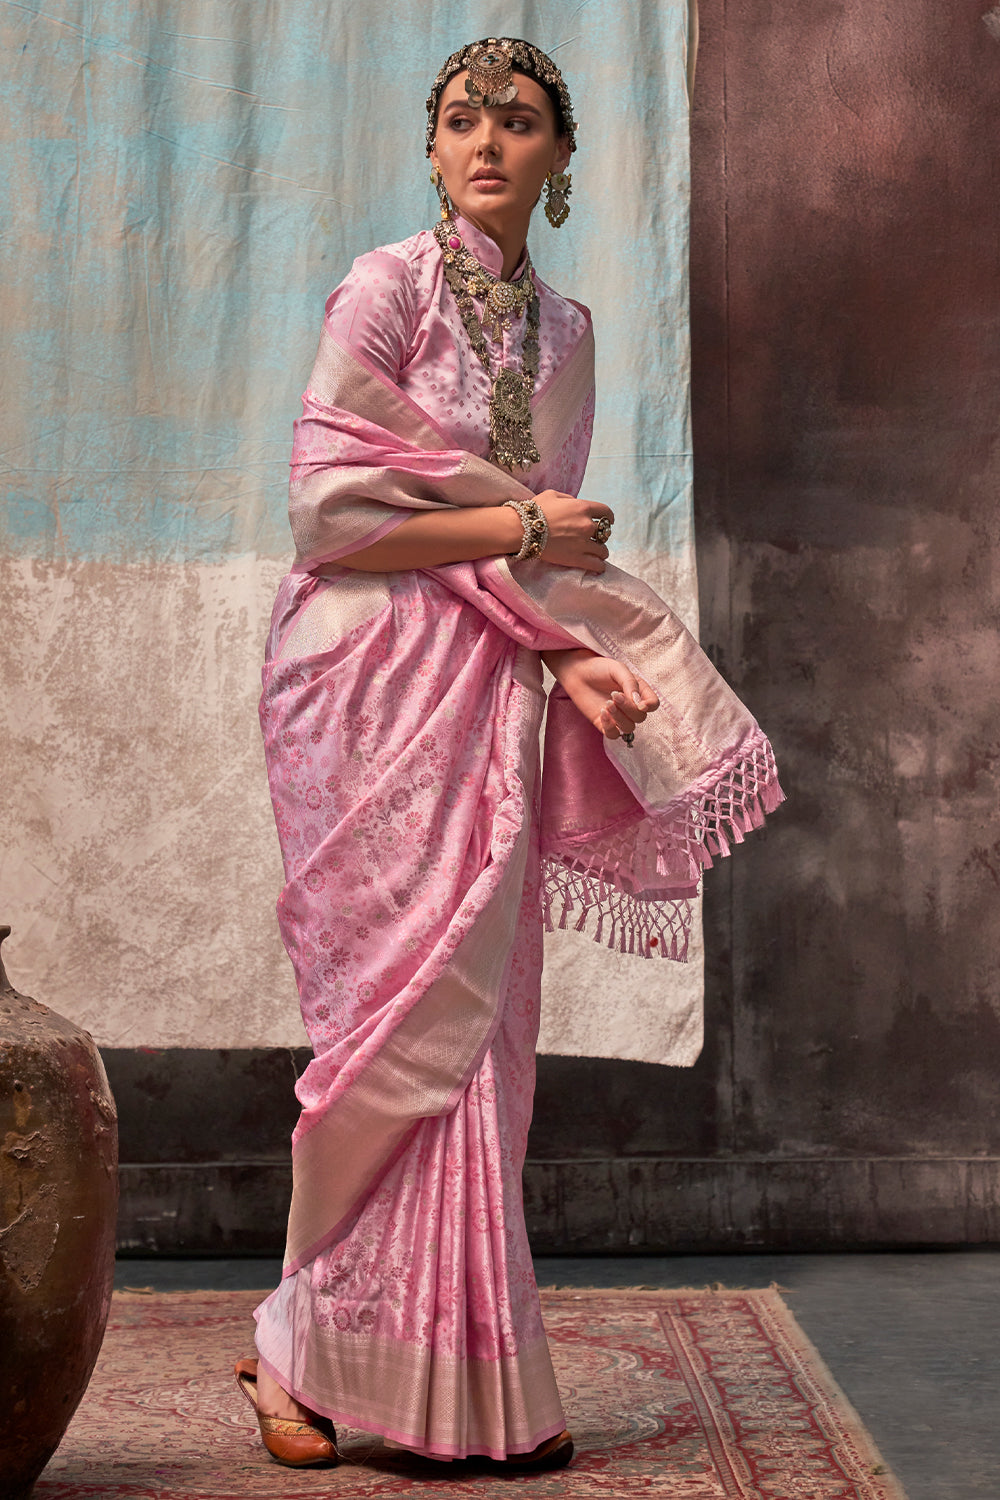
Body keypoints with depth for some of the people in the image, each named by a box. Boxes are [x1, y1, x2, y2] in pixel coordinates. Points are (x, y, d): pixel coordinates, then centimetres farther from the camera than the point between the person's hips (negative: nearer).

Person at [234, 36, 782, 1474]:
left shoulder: (563, 329, 15)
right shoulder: (387, 287, -3)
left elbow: (549, 552, 15)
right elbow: (328, 509, -11)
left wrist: (570, 656, -5)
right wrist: (520, 525, -9)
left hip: (494, 695, 6)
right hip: (376, 680, -6)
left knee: (474, 1022, 3)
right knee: (410, 1013, -8)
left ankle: (317, 1347, 15)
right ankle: (315, 1350, 9)